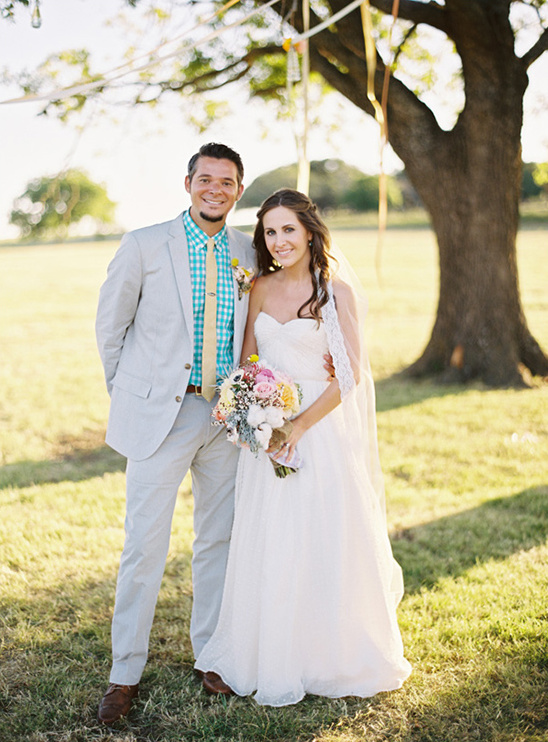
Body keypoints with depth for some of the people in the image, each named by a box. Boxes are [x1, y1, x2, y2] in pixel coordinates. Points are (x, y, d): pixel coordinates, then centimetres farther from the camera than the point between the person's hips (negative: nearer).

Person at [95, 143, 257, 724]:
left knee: (218, 539, 13)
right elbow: (110, 325, 3)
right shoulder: (144, 245, -5)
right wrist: (130, 394, 6)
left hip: (226, 414, 4)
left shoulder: (249, 255, 6)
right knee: (145, 544, -2)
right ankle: (125, 673, 13)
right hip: (160, 414, -4)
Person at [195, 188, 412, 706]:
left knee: (325, 543, 4)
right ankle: (267, 658, 27)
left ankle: (334, 658, 25)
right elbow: (247, 362, 12)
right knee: (267, 545, 10)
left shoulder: (336, 291, -9)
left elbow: (349, 375, -11)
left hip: (321, 430, -4)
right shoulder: (261, 289, 6)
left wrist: (300, 426, -16)